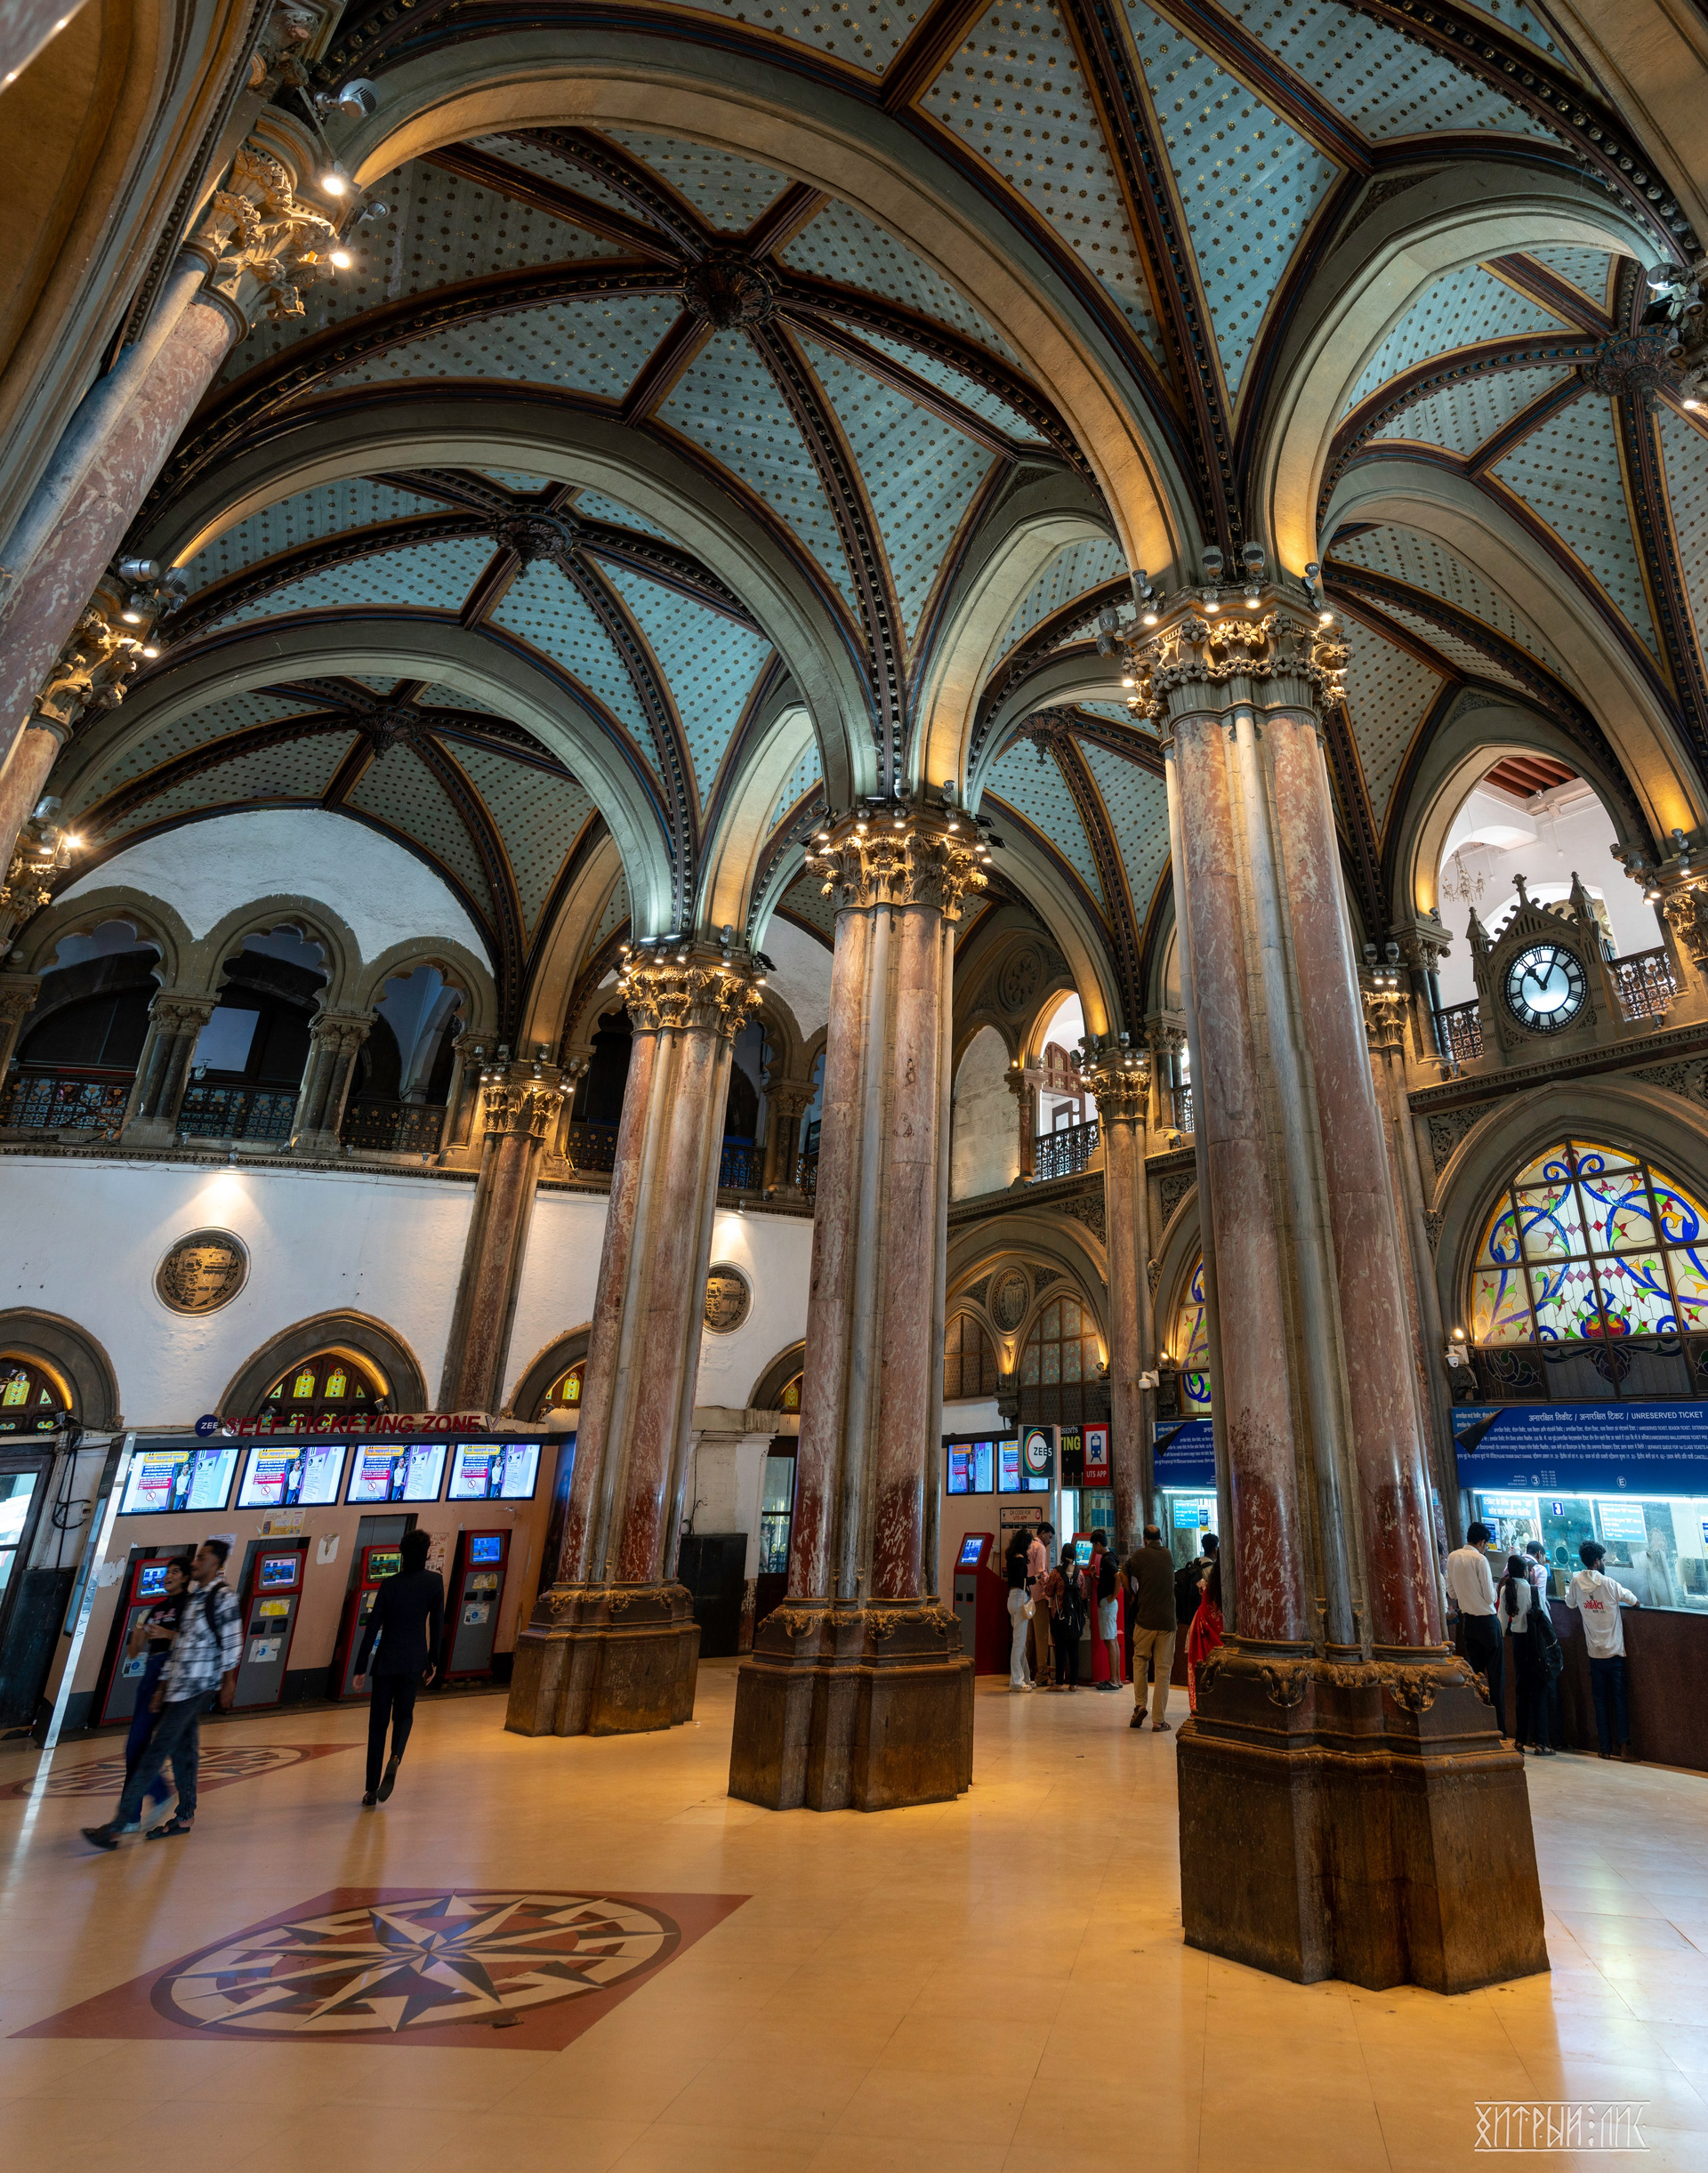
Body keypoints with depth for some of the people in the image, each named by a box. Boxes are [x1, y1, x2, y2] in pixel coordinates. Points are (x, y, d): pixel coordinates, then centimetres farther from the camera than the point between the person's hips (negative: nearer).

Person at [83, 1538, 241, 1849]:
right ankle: (185, 1816, 24)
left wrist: (228, 1682, -14)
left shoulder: (223, 1596, -11)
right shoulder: (193, 1597, 16)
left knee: (157, 1750, -7)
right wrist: (163, 1686, 17)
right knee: (182, 1750, 13)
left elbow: (231, 1640, -13)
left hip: (199, 1686, -8)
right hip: (179, 1686, 8)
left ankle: (118, 1825, -4)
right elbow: (180, 1644, 19)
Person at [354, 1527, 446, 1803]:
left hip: (386, 1661, 0)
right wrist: (433, 1661, 11)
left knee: (378, 1723, 12)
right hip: (415, 1661, 1)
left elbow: (372, 1628, -6)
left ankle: (372, 1788, 13)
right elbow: (437, 1624, 0)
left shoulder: (389, 1584, -7)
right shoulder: (435, 1581, -4)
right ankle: (396, 1757, -10)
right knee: (404, 1714, 18)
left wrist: (361, 1668, 1)